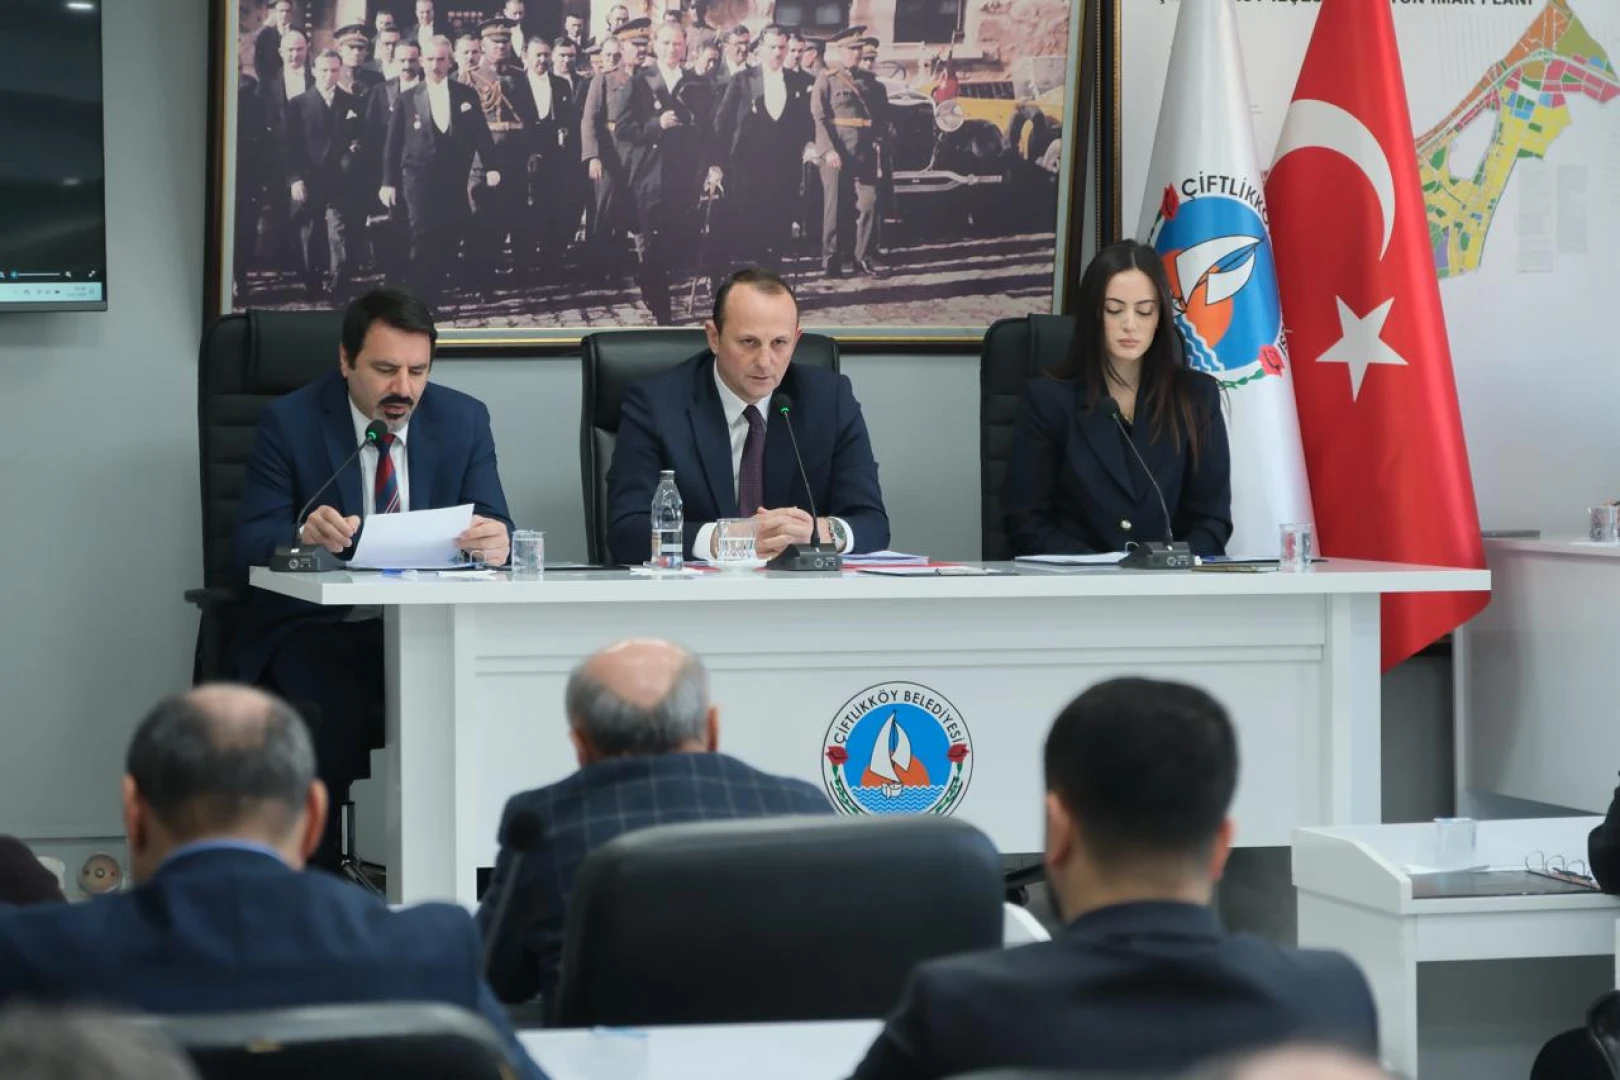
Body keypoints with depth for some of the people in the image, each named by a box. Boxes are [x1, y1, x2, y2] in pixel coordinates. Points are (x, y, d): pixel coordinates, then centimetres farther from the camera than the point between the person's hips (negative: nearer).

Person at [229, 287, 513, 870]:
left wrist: (496, 543, -26)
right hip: (316, 625, -2)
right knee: (331, 713, -35)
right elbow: (248, 544, -6)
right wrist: (304, 534, -30)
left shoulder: (463, 420, 8)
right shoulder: (289, 422, 0)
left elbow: (494, 531, 1)